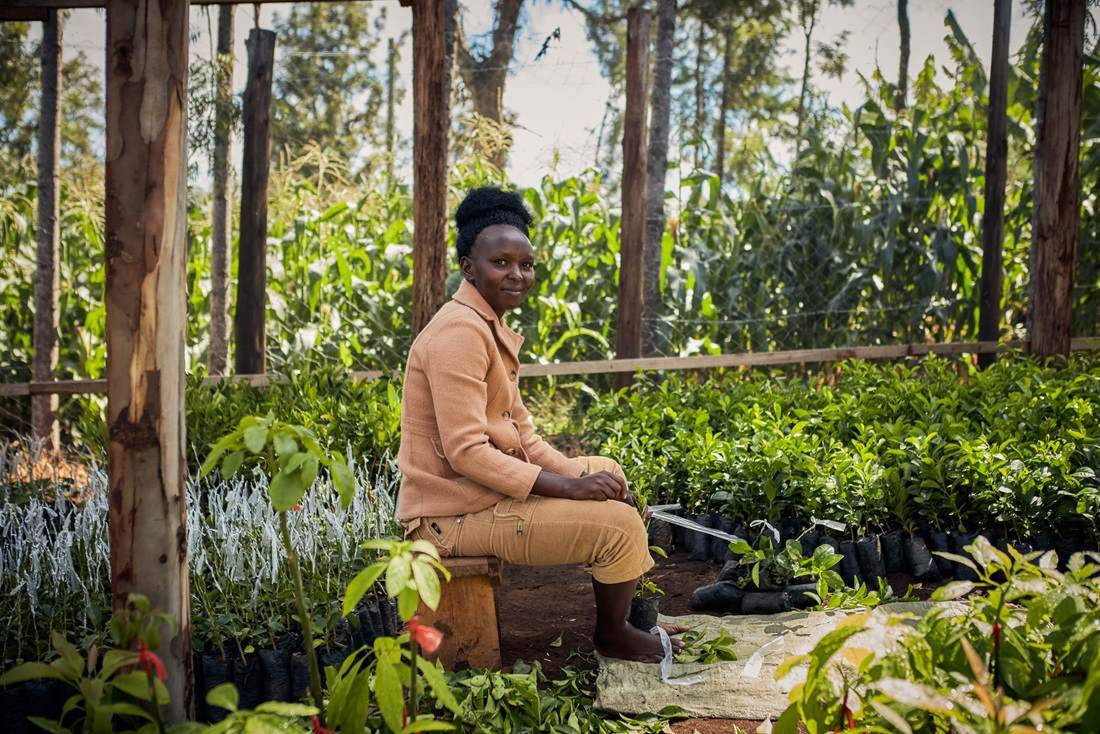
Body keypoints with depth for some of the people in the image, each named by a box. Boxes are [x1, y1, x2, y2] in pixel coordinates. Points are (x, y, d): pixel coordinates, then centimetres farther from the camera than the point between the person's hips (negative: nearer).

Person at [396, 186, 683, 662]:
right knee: (621, 525, -14)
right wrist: (567, 487, -24)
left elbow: (522, 435, 12)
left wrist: (582, 477, -2)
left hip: (484, 490, 11)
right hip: (457, 515, -11)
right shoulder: (460, 332, -20)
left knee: (608, 472, 22)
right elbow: (466, 452, -27)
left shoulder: (492, 328, 13)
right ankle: (611, 636, 13)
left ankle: (638, 612, 26)